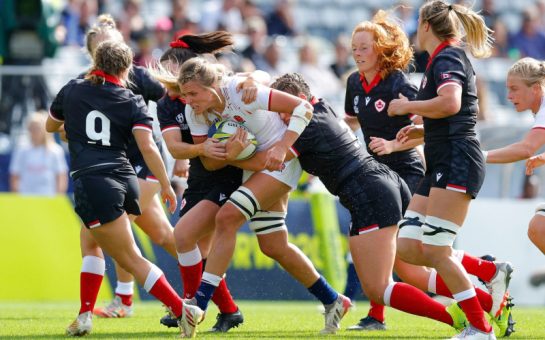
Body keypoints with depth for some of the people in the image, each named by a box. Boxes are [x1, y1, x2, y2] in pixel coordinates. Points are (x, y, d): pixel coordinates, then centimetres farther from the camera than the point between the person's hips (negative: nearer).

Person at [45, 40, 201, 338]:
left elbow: (51, 126, 24)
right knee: (94, 243, 27)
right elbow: (148, 147, -7)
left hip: (90, 181, -4)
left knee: (131, 260, -5)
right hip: (125, 178, 4)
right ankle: (85, 315, 20)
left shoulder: (72, 90, 6)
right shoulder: (133, 103, 5)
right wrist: (166, 186, -3)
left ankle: (183, 311, -15)